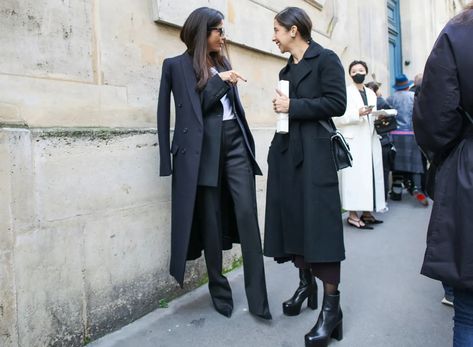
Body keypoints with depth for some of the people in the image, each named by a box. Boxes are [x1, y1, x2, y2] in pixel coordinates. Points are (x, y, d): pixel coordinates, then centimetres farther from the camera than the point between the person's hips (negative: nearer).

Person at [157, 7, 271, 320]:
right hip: (204, 149, -4)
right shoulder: (178, 65, 5)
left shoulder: (223, 63, 20)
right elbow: (194, 106, -6)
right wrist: (219, 81, -10)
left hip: (235, 144, 4)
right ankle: (220, 291, 20)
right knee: (211, 222, 3)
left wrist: (248, 144, 17)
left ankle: (258, 298, -1)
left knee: (248, 216, -6)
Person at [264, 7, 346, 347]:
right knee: (293, 219, 7)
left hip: (314, 152, -7)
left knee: (319, 222, -8)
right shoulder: (286, 69, 20)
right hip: (286, 152, 7)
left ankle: (332, 307, 0)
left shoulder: (326, 59, -1)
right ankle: (306, 283, 23)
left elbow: (337, 103, -11)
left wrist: (293, 106, -12)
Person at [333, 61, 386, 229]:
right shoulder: (345, 92, 1)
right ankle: (352, 215, -6)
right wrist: (357, 114, -20)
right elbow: (338, 118, -10)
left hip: (370, 140, 6)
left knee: (371, 175, 4)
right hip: (353, 141, -6)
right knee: (355, 176, -9)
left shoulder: (371, 93, 20)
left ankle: (367, 212, 12)